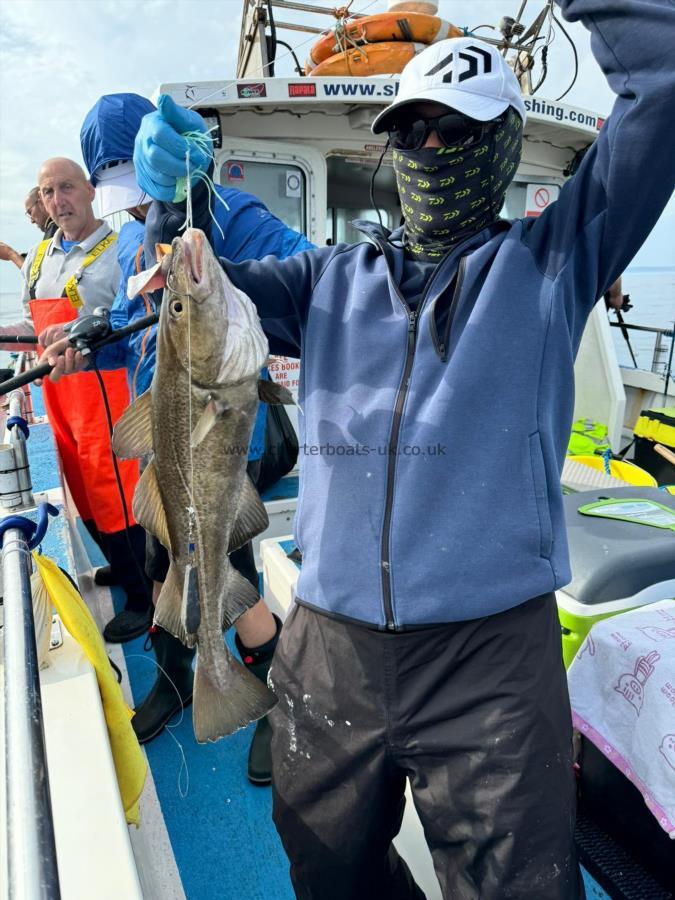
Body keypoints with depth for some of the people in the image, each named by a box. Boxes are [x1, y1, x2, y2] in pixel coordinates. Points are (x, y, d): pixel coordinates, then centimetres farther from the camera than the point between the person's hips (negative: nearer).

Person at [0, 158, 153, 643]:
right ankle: (118, 569, 33)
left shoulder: (118, 250, -6)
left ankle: (141, 597, 9)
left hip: (103, 385, -7)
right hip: (56, 389, 8)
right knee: (82, 490, 15)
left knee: (111, 490, -5)